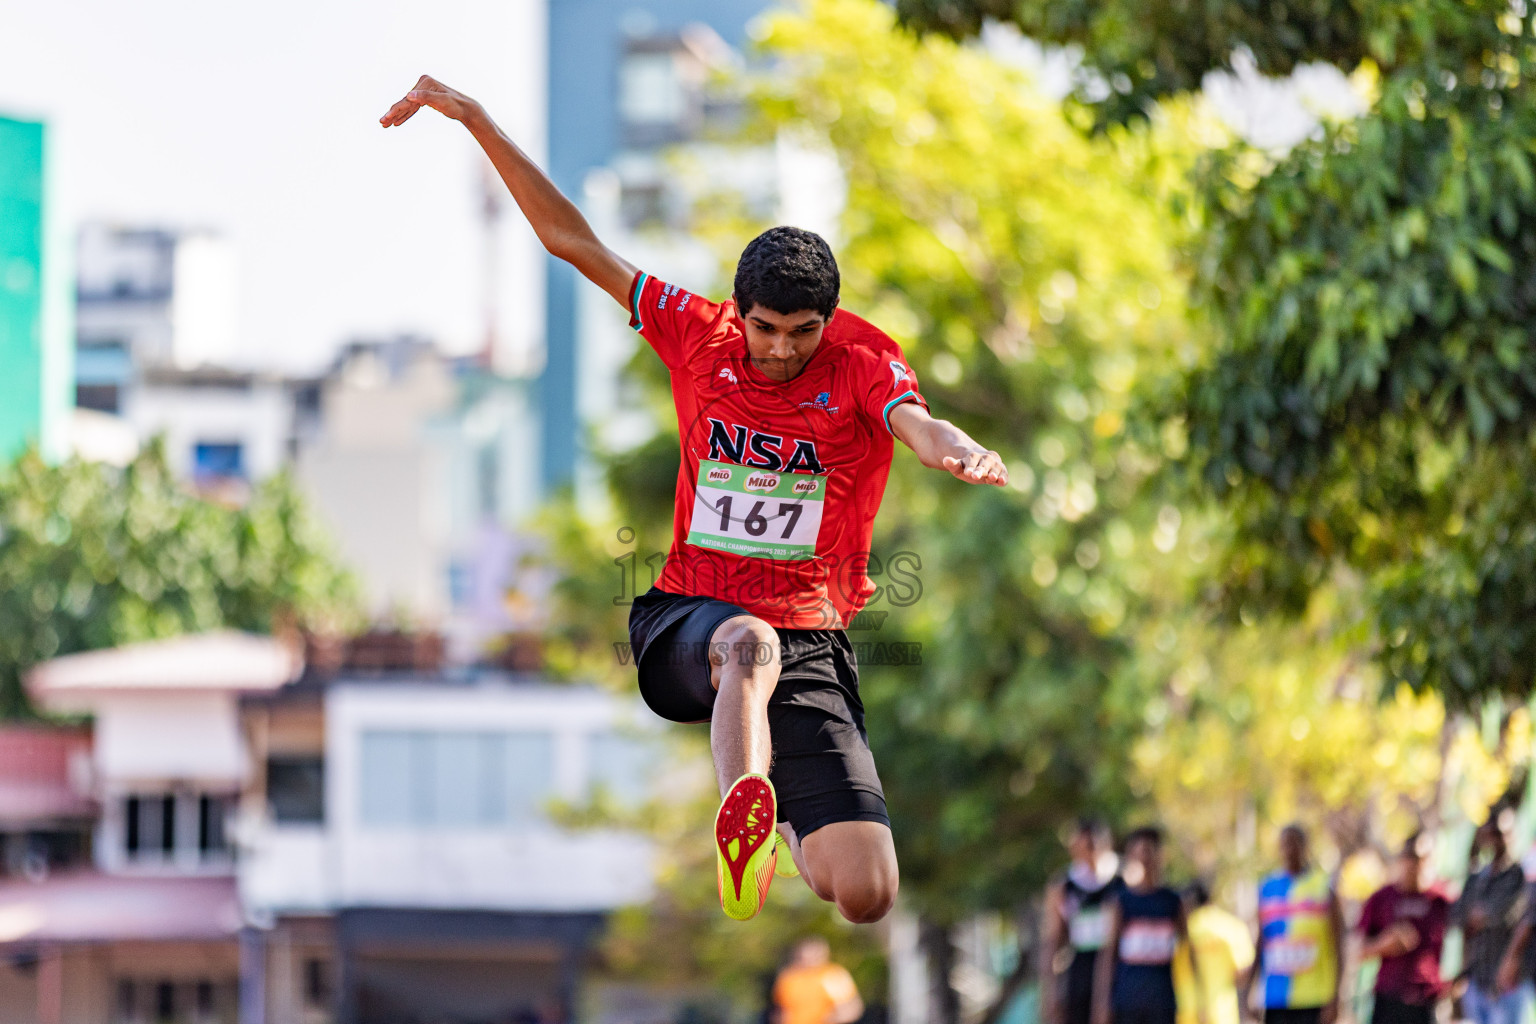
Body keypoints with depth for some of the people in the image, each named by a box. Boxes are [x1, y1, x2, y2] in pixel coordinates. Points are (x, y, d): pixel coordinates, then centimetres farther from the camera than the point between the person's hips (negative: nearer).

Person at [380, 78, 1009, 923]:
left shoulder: (863, 361, -3)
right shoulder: (700, 336, 4)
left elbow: (916, 424, -25)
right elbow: (574, 242, 7)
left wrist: (957, 451, -50)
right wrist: (475, 120, 3)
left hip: (811, 641, 0)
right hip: (685, 623, 0)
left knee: (866, 898, -13)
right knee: (751, 643, -40)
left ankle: (791, 834, 23)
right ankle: (744, 823, -63)